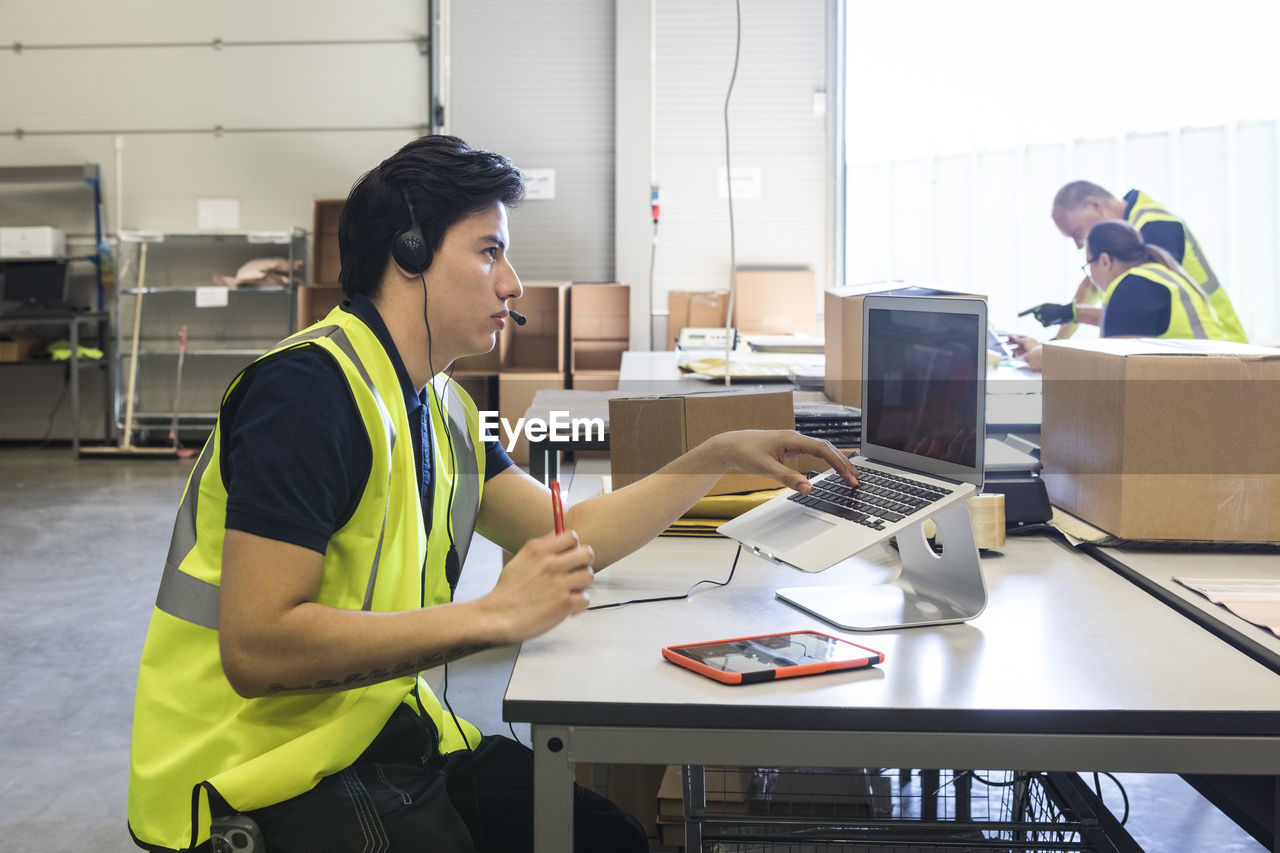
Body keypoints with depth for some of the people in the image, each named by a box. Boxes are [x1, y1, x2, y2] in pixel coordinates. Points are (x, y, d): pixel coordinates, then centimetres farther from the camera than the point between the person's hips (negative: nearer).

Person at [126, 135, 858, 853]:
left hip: (384, 732, 8)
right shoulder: (310, 392, -20)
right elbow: (255, 649, -26)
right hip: (263, 773, -8)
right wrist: (494, 616, -25)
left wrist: (721, 456, 9)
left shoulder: (440, 406, 11)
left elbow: (573, 544, 15)